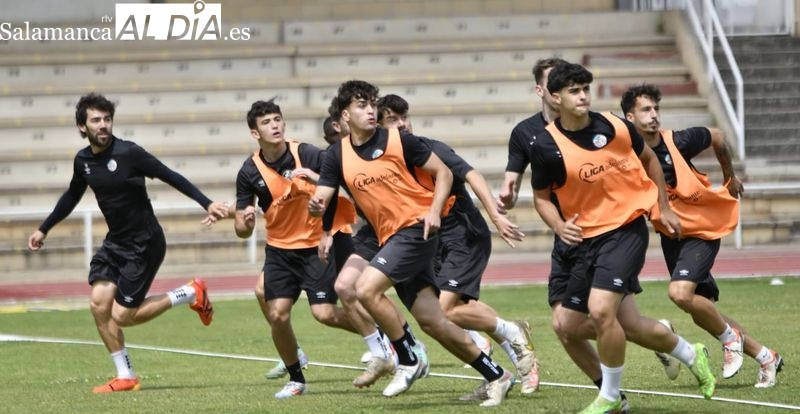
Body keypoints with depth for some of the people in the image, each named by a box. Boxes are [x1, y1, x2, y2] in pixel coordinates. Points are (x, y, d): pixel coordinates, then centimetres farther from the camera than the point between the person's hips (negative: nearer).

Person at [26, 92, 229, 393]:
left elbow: (172, 177, -15)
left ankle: (191, 294, 10)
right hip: (115, 242, 6)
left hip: (144, 244, -6)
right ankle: (125, 377, 6)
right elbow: (72, 196, 21)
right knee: (99, 304, -7)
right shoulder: (83, 160, 1)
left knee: (122, 316, -8)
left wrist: (206, 203, -24)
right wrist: (44, 229, 27)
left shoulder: (128, 153, -19)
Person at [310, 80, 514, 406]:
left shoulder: (398, 141, -6)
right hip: (390, 238, 6)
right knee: (431, 321, 3)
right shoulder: (338, 155, 5)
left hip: (416, 229, -6)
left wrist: (435, 211, -16)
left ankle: (408, 362, -7)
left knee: (366, 288, -22)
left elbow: (443, 173, -1)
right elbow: (321, 200, 0)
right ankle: (496, 376, 14)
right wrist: (316, 205, -23)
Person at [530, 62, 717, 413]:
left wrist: (664, 207, 15)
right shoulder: (545, 147, -9)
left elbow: (648, 159, 13)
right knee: (630, 326, 5)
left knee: (601, 310, -21)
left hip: (627, 229, -3)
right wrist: (559, 226, -14)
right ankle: (691, 355, 34)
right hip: (587, 239, 3)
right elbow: (541, 197, 6)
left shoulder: (615, 127, -7)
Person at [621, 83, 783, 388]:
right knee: (703, 315, 9)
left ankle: (731, 338, -2)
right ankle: (766, 357, 26)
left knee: (680, 292, -27)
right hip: (671, 237, 4)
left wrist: (730, 176, 19)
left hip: (703, 231, -4)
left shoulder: (678, 142, -15)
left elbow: (717, 137, 5)